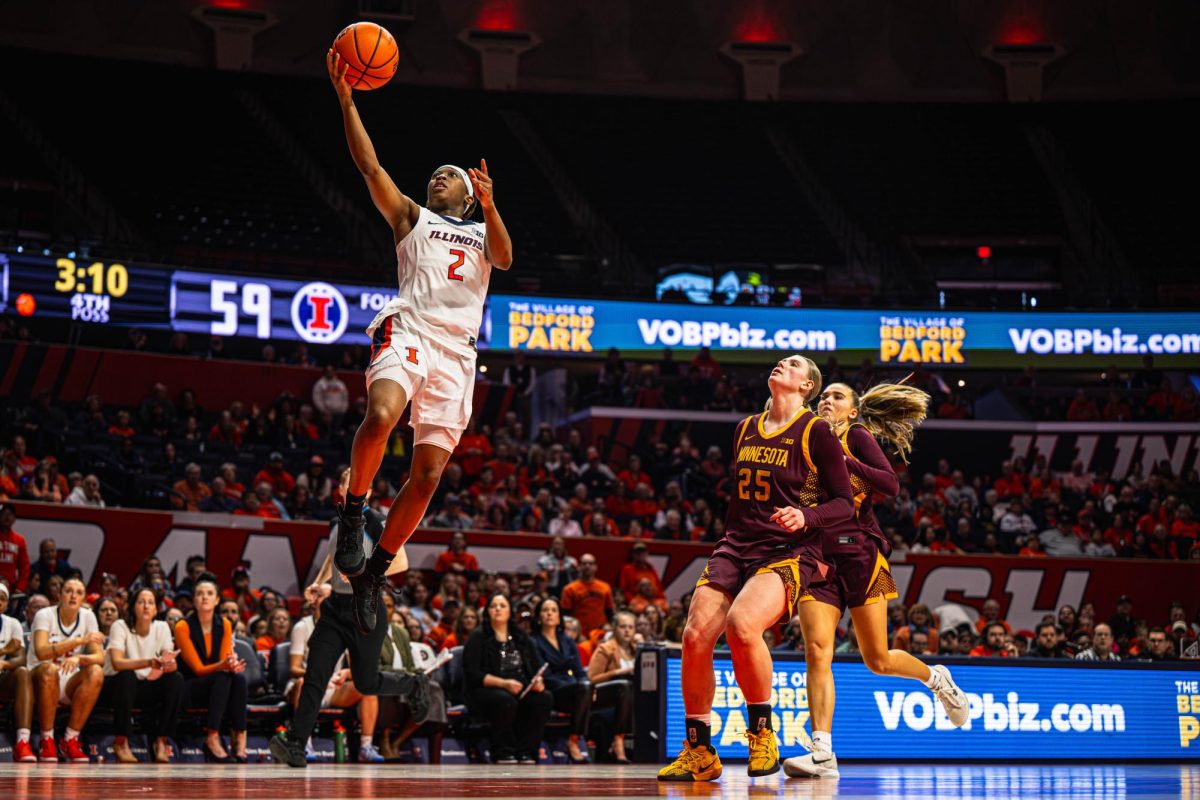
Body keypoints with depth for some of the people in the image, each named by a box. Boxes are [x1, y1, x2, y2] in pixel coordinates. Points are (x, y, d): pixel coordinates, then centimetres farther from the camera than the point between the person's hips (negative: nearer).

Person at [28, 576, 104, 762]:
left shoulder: (88, 617, 1)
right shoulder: (45, 615, -9)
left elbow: (99, 657, -8)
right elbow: (41, 652, -27)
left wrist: (78, 658, -31)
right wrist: (80, 641, -34)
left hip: (69, 684, 3)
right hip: (40, 681, -3)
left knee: (96, 672, -28)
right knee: (49, 670, -37)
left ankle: (70, 740, -20)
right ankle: (47, 741, -24)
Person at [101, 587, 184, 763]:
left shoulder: (161, 628, -2)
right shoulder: (120, 626, -15)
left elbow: (173, 664, -11)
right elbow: (117, 663, -30)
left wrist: (162, 666, -37)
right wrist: (150, 662, -45)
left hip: (144, 688, 4)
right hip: (115, 685, -4)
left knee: (176, 679, -22)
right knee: (127, 676, -37)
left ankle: (161, 740, -14)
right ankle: (121, 742, -25)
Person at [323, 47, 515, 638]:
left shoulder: (483, 232, 27)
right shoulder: (411, 217, 22)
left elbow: (505, 258, 3)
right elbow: (368, 164, 10)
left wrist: (488, 206, -13)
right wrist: (345, 98, 2)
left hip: (456, 352, 3)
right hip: (408, 330, -2)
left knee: (428, 474, -4)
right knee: (380, 417, -34)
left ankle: (374, 571, 5)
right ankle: (352, 510, -15)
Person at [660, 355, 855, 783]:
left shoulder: (816, 433, -1)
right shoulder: (744, 430, 17)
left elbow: (845, 502, -3)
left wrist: (806, 516, -21)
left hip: (785, 552, -6)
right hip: (735, 547, 6)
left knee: (741, 625, -32)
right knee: (695, 637, -14)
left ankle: (763, 735, -11)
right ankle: (698, 752, 1)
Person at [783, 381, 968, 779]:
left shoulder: (857, 436, 2)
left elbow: (891, 485, -11)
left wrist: (841, 461, -17)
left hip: (858, 552, -4)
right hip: (817, 556, 4)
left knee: (878, 660, 2)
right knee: (816, 652, -14)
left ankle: (936, 678, 32)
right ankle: (822, 752, -18)